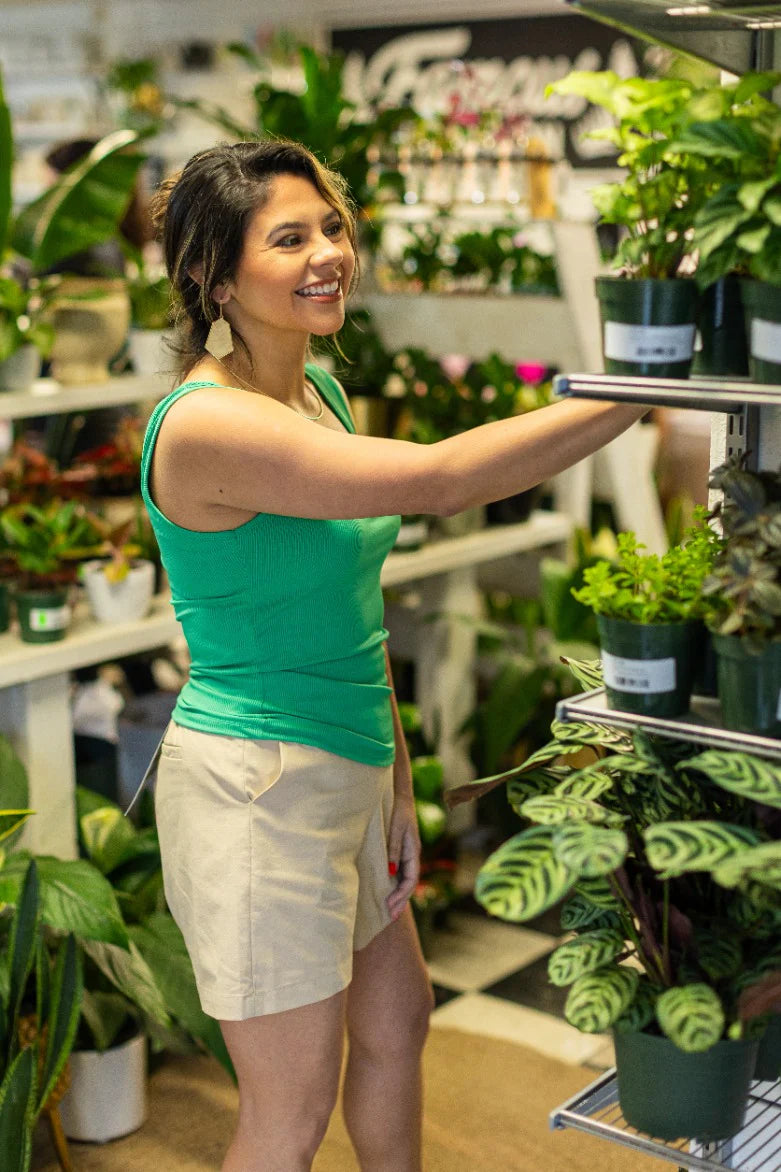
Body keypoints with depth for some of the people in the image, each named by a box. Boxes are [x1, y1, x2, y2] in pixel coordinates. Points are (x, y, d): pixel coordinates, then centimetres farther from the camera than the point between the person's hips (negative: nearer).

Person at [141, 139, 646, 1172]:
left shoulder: (319, 392, 6)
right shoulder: (210, 422, -23)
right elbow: (440, 479, -31)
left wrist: (395, 781, 12)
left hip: (344, 767, 9)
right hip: (257, 785, -9)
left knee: (397, 1019, 26)